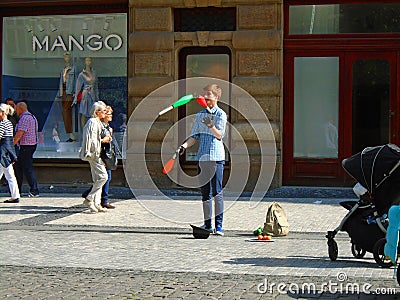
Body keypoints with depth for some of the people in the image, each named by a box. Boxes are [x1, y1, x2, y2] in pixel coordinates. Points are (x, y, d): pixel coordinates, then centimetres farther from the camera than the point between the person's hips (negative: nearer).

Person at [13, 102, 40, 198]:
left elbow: (19, 134, -22)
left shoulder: (24, 118, -16)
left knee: (27, 168, -8)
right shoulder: (31, 116, 17)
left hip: (26, 146, -11)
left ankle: (34, 191, -6)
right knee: (18, 167, 16)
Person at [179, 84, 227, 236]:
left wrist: (211, 126, -34)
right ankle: (207, 224, 16)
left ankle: (219, 225, -6)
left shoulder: (221, 114, -2)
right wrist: (185, 145, -2)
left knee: (217, 192, -9)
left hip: (216, 156, -5)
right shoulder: (200, 115, 14)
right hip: (202, 156, 6)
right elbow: (194, 136, 16)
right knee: (205, 192, 9)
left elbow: (219, 135, -15)